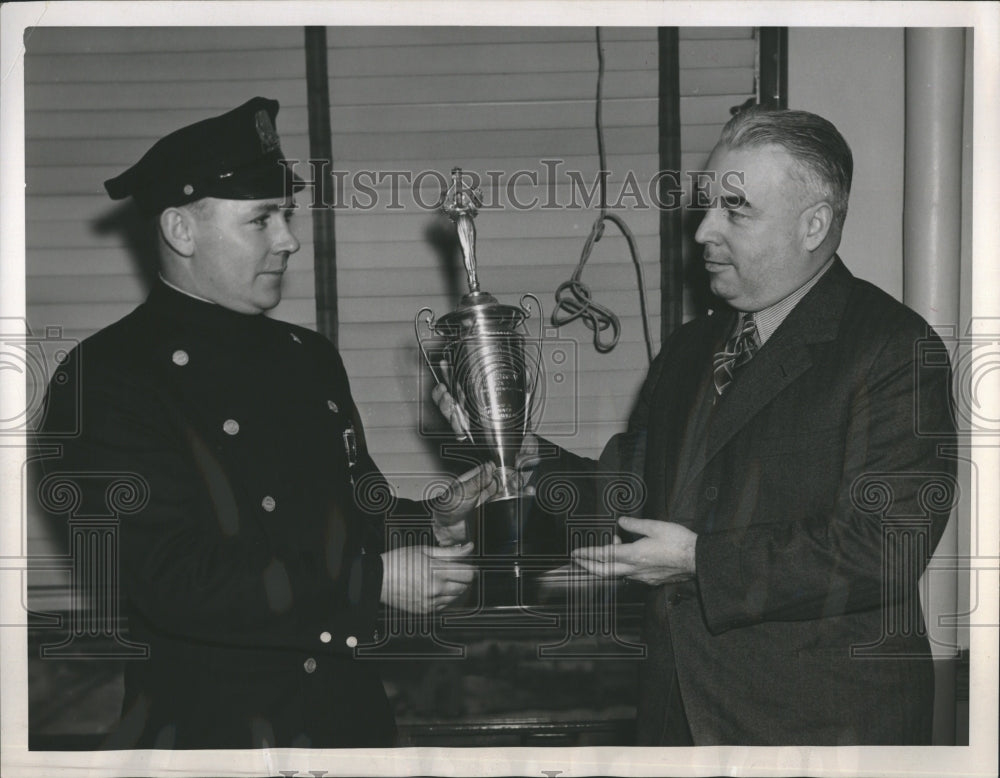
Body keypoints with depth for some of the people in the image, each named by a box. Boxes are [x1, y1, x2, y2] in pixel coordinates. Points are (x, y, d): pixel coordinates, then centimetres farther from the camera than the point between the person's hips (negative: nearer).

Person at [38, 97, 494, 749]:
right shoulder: (109, 377, -13)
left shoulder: (310, 356, 12)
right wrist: (376, 580, -19)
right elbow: (174, 579, -21)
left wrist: (428, 523, 0)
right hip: (214, 730, -7)